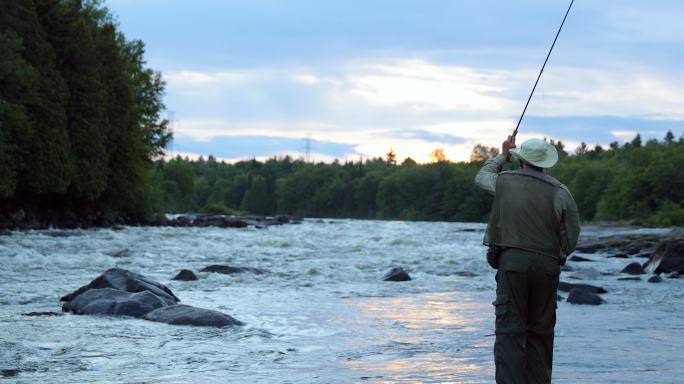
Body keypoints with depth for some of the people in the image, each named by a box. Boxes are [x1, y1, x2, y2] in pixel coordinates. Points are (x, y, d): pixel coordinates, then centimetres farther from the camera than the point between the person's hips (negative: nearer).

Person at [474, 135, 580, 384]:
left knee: (510, 331, -4)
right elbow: (571, 238, 3)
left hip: (512, 262, -2)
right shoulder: (560, 192, 1)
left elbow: (481, 177, 25)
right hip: (548, 266, 2)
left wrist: (502, 156, 38)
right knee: (540, 332, 11)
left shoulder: (505, 182, 2)